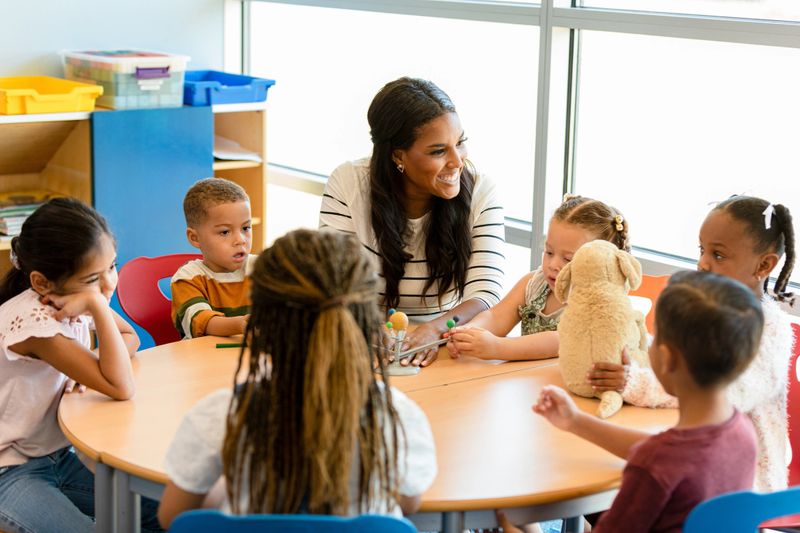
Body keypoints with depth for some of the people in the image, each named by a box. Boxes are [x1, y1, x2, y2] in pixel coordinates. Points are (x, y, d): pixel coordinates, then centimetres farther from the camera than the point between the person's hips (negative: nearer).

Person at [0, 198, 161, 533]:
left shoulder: (81, 295, -6)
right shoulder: (30, 320, -28)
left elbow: (130, 338, 12)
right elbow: (120, 389, -31)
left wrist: (93, 365, -9)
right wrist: (97, 305, -33)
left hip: (59, 455, 7)